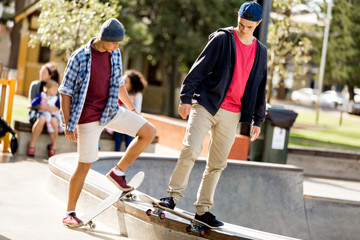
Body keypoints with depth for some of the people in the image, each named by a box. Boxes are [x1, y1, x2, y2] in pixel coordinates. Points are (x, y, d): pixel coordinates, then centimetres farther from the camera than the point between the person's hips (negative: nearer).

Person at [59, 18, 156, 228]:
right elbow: (65, 92, -11)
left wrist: (132, 109, 23)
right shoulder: (80, 57, -15)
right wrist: (68, 125, -14)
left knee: (149, 132, -4)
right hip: (89, 117, -6)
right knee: (85, 165, -3)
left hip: (111, 111, 6)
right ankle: (70, 213, 12)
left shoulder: (115, 54, 2)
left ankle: (118, 172, 7)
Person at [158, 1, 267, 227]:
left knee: (217, 164, 6)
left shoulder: (260, 51, 13)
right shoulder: (222, 39, -2)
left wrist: (258, 120, 16)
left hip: (231, 115, 4)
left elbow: (260, 86, 19)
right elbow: (199, 68, -5)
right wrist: (186, 97, -12)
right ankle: (174, 195, -5)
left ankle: (203, 209, 14)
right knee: (190, 151, -17)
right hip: (206, 105, -4)